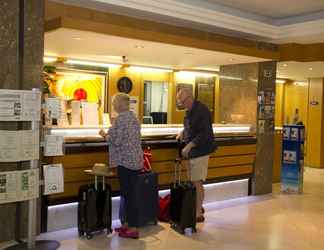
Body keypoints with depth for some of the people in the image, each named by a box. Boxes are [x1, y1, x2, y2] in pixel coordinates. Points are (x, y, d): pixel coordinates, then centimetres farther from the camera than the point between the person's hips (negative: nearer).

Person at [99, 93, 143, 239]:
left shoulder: (121, 118, -14)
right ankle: (129, 223, 23)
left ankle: (133, 229, 1)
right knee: (129, 193, 15)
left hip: (126, 160, -9)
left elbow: (116, 141, -18)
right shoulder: (133, 116, 14)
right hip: (135, 159, 9)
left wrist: (105, 135, -1)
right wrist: (110, 134, 21)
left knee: (128, 194, -4)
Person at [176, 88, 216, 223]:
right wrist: (183, 132, 6)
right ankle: (197, 207, 27)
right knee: (193, 182, 14)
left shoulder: (202, 110, -17)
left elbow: (205, 133, -23)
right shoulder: (190, 111, 12)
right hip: (191, 152, 9)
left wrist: (189, 146, -27)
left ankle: (198, 214, 2)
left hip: (200, 151, -9)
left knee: (197, 183, -6)